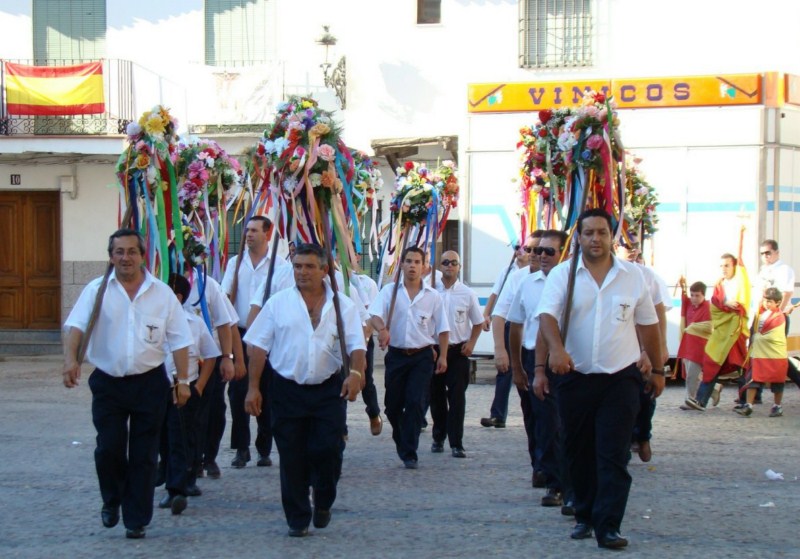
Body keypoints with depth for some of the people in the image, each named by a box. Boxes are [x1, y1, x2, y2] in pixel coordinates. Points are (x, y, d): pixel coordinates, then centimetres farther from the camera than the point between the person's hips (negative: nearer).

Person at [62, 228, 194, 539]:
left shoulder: (162, 293, 2)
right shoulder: (96, 290, 0)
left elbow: (178, 340, 4)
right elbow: (76, 325, -11)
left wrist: (183, 380, 1)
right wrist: (71, 359, -29)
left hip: (149, 383, 1)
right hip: (107, 383, -1)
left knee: (143, 454, 4)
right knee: (109, 447, -5)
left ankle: (136, 519, 14)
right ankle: (112, 500, 22)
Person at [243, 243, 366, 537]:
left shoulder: (343, 306, 4)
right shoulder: (278, 303, 3)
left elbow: (356, 346, 0)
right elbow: (259, 346, 3)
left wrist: (356, 373, -20)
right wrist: (253, 387, -3)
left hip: (328, 390, 0)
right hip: (286, 390, 0)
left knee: (328, 450, -6)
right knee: (292, 458, 3)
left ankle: (323, 503, 21)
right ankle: (297, 518, 15)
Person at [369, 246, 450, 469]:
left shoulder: (432, 296, 3)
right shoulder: (389, 291, 1)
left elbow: (442, 329, 8)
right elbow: (376, 315, -14)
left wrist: (442, 356, 2)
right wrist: (382, 329, -35)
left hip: (422, 356, -1)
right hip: (396, 354, 1)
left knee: (416, 403, -8)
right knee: (393, 404, 8)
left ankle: (409, 453, -3)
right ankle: (401, 440, 34)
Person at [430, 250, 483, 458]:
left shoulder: (467, 293, 1)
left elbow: (478, 323, 9)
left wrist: (471, 343, -3)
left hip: (458, 351, -1)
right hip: (434, 349, 1)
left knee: (457, 397, -4)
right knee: (436, 396, 10)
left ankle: (456, 443, -2)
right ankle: (438, 437, 25)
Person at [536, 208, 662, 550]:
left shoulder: (632, 277, 5)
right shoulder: (562, 275, 0)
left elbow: (648, 325, 12)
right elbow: (547, 315, -13)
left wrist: (657, 369, 15)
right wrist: (555, 348, -30)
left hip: (621, 378, 0)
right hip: (575, 377, 0)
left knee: (614, 456, -6)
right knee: (579, 453, 10)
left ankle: (608, 526, -5)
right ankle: (584, 517, 27)